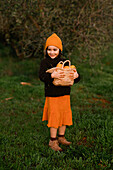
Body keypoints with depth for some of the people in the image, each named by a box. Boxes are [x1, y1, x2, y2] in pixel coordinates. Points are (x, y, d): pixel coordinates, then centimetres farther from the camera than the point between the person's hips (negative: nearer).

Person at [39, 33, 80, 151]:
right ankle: (53, 141, 14)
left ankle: (61, 137, 30)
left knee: (64, 115, 12)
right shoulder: (45, 62, -5)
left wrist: (76, 76, -15)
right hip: (52, 95, -4)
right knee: (54, 116, 0)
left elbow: (74, 79, 8)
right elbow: (41, 76, -19)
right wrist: (52, 75, -37)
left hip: (65, 94, 4)